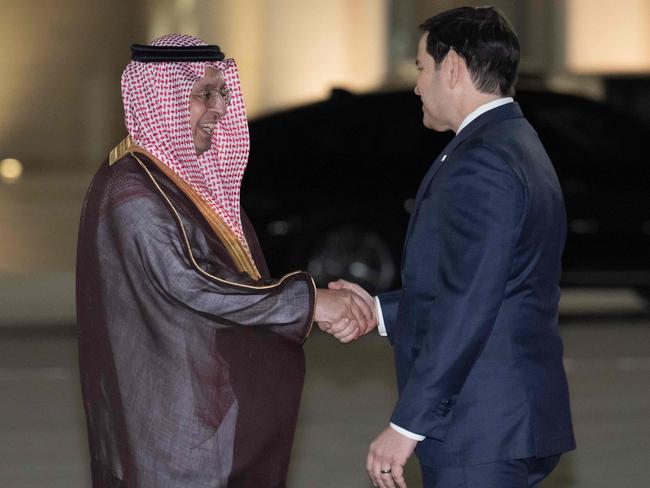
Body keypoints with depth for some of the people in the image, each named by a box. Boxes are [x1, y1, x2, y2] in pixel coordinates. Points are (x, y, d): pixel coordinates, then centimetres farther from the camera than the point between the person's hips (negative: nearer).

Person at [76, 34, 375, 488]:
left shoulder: (197, 177, 12)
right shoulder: (133, 190, -16)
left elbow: (236, 279, 12)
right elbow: (187, 285, -24)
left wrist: (321, 309, -2)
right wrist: (307, 300, -21)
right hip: (173, 412, -9)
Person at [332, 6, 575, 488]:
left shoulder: (481, 163, -16)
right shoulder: (518, 148, 17)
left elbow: (466, 307, -21)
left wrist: (407, 425, -19)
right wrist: (381, 311, 13)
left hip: (481, 433, -10)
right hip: (510, 424, 10)